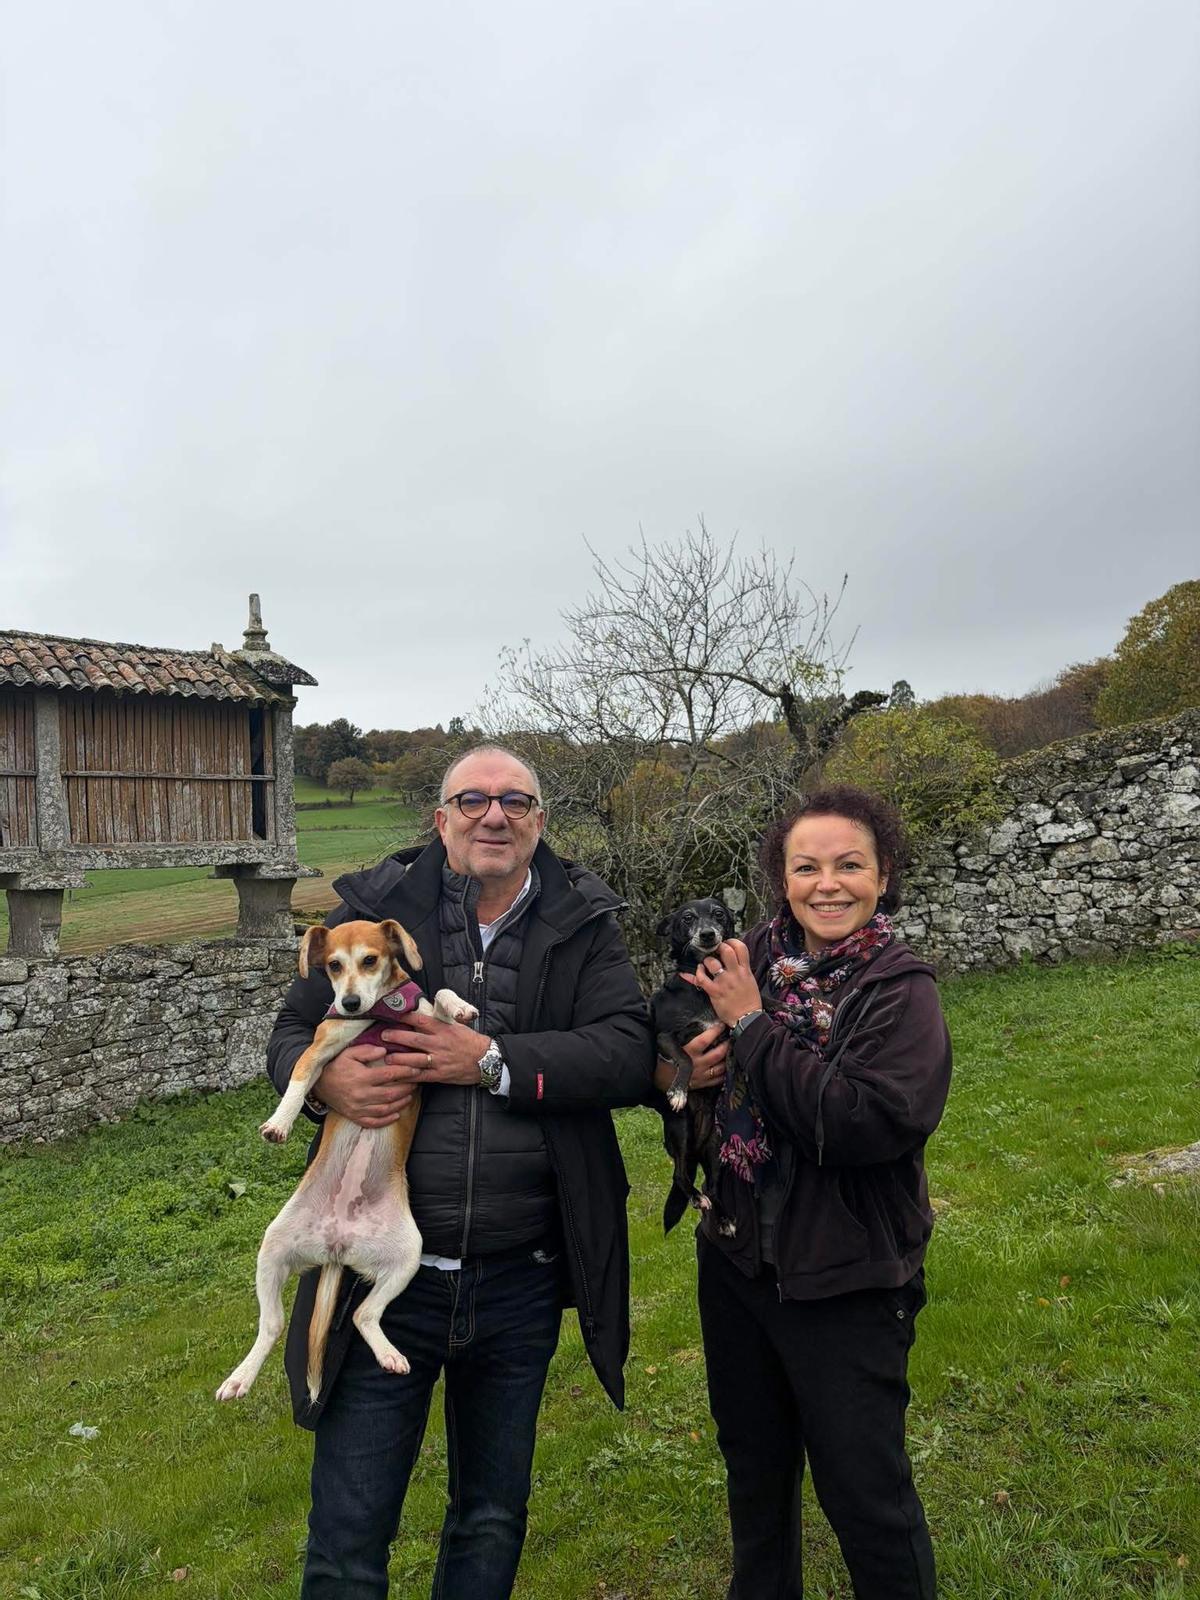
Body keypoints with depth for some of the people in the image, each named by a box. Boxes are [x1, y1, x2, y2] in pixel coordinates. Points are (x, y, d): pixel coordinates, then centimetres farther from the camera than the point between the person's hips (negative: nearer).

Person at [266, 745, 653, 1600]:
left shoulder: (584, 926, -2)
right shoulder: (375, 908, -3)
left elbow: (630, 1052, -14)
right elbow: (291, 1033, 3)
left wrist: (490, 1061, -23)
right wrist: (328, 1075, -20)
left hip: (521, 1283, 1)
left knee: (493, 1522, 23)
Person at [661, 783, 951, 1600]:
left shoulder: (900, 990, -16)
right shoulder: (754, 958, -4)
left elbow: (869, 1121, -30)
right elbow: (670, 1059, 8)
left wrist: (753, 1026, -25)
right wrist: (686, 1069, -15)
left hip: (845, 1282, -5)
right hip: (737, 1256, 6)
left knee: (863, 1488, 9)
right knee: (754, 1462, 25)